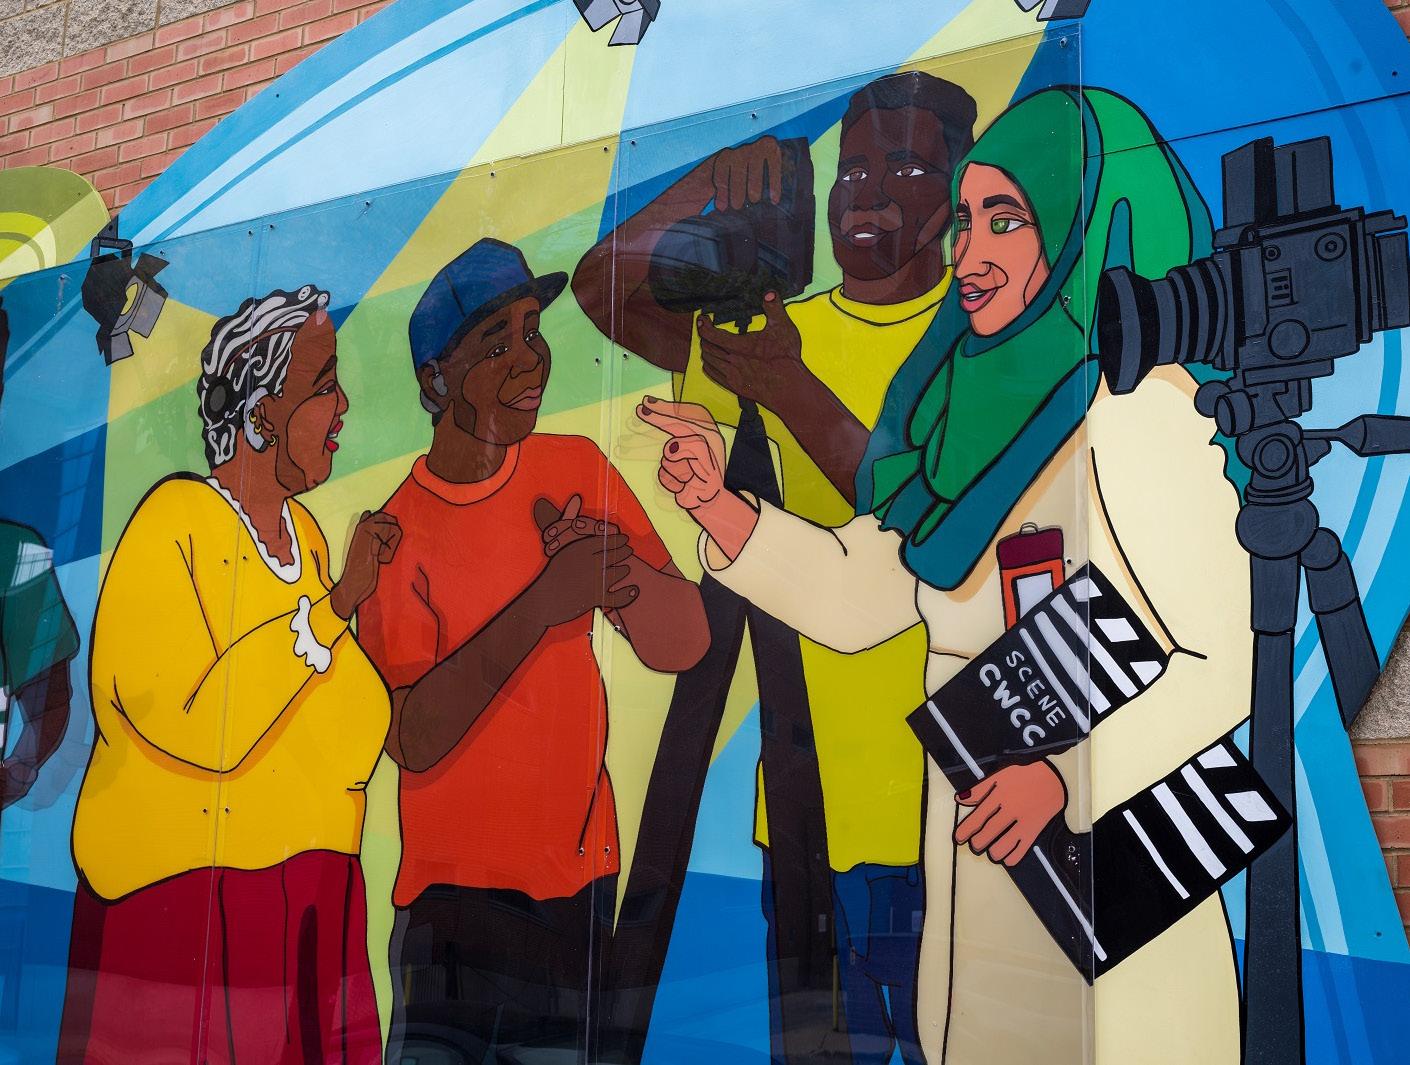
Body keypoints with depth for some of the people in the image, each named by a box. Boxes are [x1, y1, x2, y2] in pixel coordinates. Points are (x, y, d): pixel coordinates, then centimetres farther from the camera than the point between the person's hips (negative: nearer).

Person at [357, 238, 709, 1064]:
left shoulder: (577, 468, 0)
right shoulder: (398, 531, -10)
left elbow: (684, 646, -4)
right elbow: (412, 739, -20)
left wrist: (622, 573, -25)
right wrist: (545, 602, -29)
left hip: (584, 872, 3)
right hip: (457, 885, -3)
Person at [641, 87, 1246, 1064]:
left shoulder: (1142, 411, -15)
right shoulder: (974, 406, 8)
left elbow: (1222, 658, -20)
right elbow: (853, 592, 9)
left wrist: (1067, 770, -30)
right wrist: (716, 504, -2)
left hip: (1104, 857, -7)